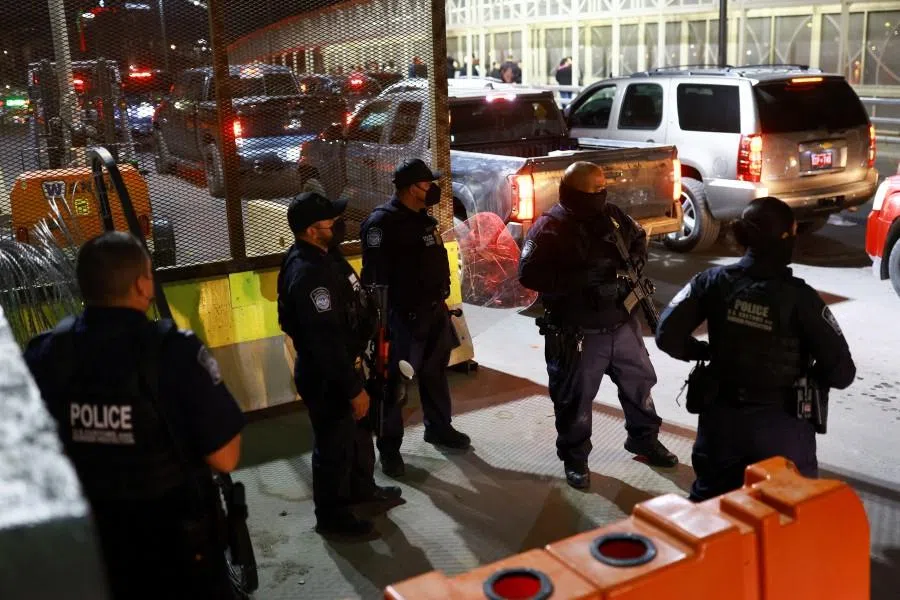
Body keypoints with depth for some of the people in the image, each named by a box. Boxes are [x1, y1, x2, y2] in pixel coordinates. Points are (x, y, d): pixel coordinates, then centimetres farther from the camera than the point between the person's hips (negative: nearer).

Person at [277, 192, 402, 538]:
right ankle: (331, 515, 27)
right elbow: (325, 340, -30)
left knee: (358, 431, 26)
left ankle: (361, 488, 48)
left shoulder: (324, 255, 2)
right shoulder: (308, 273, -30)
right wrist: (353, 388, -25)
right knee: (334, 444, 8)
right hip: (325, 375, -10)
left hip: (343, 365, 10)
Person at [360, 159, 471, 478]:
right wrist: (382, 318, -24)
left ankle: (438, 428, 38)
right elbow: (375, 275, -22)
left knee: (435, 372, 20)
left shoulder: (422, 218, 11)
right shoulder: (382, 222, -17)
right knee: (397, 379, -1)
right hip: (404, 314, -9)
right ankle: (389, 447, 10)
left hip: (435, 308, 9)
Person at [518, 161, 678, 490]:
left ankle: (644, 439, 43)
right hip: (578, 333, -6)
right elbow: (529, 274, -28)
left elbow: (638, 235, 23)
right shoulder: (550, 228, -16)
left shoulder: (611, 215, 4)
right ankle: (575, 457, 27)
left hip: (623, 323, 6)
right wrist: (583, 279, -31)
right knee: (576, 397, 6)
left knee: (639, 382, 20)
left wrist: (637, 259, 0)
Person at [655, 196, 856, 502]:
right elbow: (841, 372, -16)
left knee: (707, 507, 23)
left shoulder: (715, 281, -9)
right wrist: (809, 374, 5)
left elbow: (667, 335, -10)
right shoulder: (798, 296, -17)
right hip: (780, 424, -3)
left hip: (722, 417, 3)